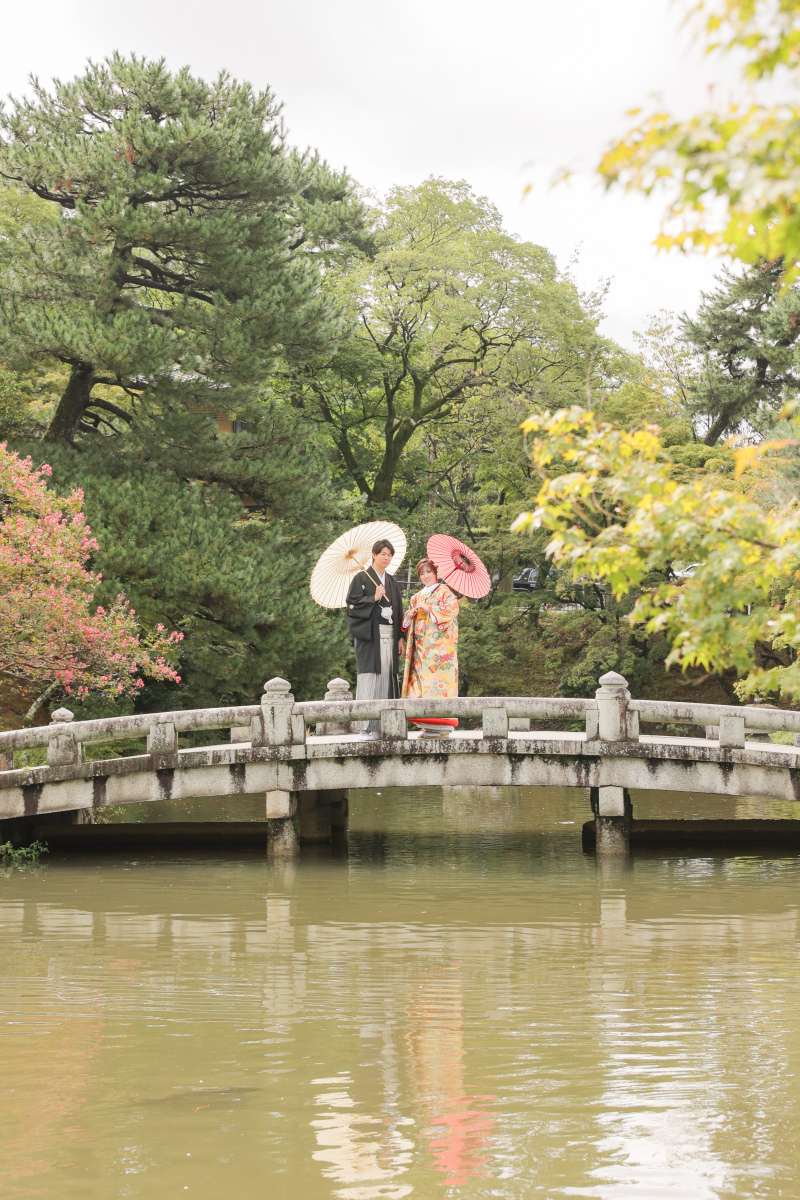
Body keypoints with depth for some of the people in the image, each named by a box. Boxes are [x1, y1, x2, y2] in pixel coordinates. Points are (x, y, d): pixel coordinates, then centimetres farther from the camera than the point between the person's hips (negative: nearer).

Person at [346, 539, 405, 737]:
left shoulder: (392, 581, 18)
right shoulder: (362, 578, 1)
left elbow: (399, 610, 18)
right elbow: (352, 604, -7)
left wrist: (401, 637, 11)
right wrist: (374, 598, -17)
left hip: (389, 634, 6)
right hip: (370, 633, -6)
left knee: (386, 677, 1)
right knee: (369, 677, -10)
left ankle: (383, 725, 3)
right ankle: (367, 726, -12)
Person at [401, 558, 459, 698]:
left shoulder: (444, 591, 5)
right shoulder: (417, 597, 23)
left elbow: (453, 608, -12)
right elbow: (406, 623, 27)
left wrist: (429, 609, -14)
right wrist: (409, 615, 3)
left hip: (438, 645, -6)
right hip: (420, 647, 6)